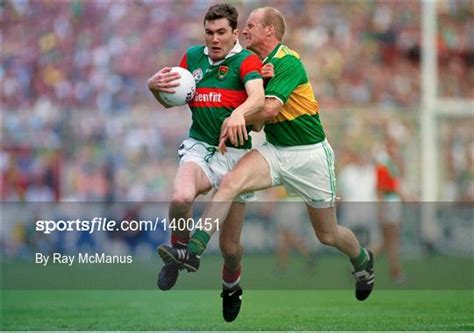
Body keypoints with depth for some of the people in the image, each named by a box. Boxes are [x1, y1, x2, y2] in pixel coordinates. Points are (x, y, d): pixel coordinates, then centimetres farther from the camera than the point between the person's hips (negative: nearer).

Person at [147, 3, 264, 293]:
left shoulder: (246, 60, -7)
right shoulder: (193, 57, 7)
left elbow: (258, 97, -28)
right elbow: (170, 100, 20)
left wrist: (239, 112, -50)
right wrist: (155, 86, -3)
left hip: (235, 154, -2)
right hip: (199, 147, 2)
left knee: (229, 245, 2)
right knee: (181, 197, -34)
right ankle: (179, 250, -5)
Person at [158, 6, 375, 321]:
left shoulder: (288, 62, -19)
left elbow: (270, 107, -30)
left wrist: (234, 120, -21)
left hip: (309, 153, -6)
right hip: (275, 150, 6)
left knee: (327, 233, 8)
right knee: (231, 181, -24)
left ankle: (363, 260, 42)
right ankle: (193, 250, -35)